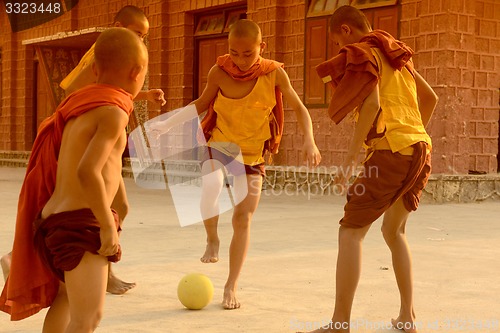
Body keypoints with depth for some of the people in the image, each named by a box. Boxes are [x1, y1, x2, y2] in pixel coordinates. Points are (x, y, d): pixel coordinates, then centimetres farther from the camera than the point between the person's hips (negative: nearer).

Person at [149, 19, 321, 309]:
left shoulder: (274, 74, -14)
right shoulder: (219, 72, -13)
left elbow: (299, 108, -5)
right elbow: (202, 103, 3)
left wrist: (309, 141, -21)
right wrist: (167, 124, -7)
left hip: (253, 155, 1)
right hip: (218, 145, -1)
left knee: (243, 218, -1)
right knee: (210, 188, -31)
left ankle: (232, 287, 11)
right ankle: (212, 239, 0)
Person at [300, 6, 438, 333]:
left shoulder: (362, 54, -3)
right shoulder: (396, 55, 22)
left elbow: (372, 103, -18)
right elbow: (430, 98, 27)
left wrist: (352, 156, -17)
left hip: (391, 151, -9)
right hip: (420, 150, 9)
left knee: (351, 231, -7)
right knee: (394, 231, 21)